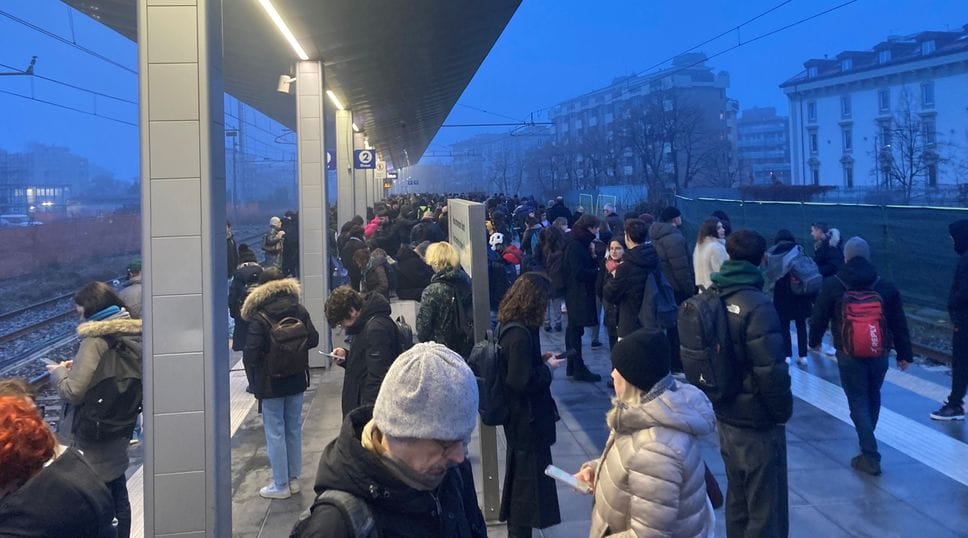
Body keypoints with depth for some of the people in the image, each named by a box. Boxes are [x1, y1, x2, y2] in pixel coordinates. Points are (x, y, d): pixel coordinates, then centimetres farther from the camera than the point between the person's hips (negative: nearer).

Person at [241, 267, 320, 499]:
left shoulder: (259, 319, -17)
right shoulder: (299, 310, -3)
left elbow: (251, 355, -19)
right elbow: (313, 339, 0)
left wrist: (254, 383, -3)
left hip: (271, 384, -5)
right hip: (296, 380, 5)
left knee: (275, 433, 5)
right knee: (294, 429, 15)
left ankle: (280, 485, 12)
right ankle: (293, 479, 25)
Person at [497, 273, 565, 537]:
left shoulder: (510, 326, 2)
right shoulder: (520, 334, -28)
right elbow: (523, 381, -29)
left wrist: (540, 359, 5)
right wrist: (548, 368, -15)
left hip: (519, 415, 10)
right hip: (527, 418, -10)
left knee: (520, 473, 24)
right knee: (530, 475, 4)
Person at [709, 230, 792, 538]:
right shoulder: (757, 306, -22)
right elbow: (770, 371, -25)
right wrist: (784, 411, -10)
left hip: (725, 416, 8)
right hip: (758, 422, -8)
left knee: (737, 498, 22)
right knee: (767, 511, 4)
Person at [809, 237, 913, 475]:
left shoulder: (832, 286, -7)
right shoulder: (886, 287, 0)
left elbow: (818, 319, 0)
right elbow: (899, 324, 4)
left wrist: (814, 341, 19)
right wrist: (904, 354, 13)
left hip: (849, 355, -3)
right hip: (880, 354, 3)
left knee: (858, 402, 3)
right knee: (873, 397, 23)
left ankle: (870, 456, -5)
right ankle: (867, 441, 42)